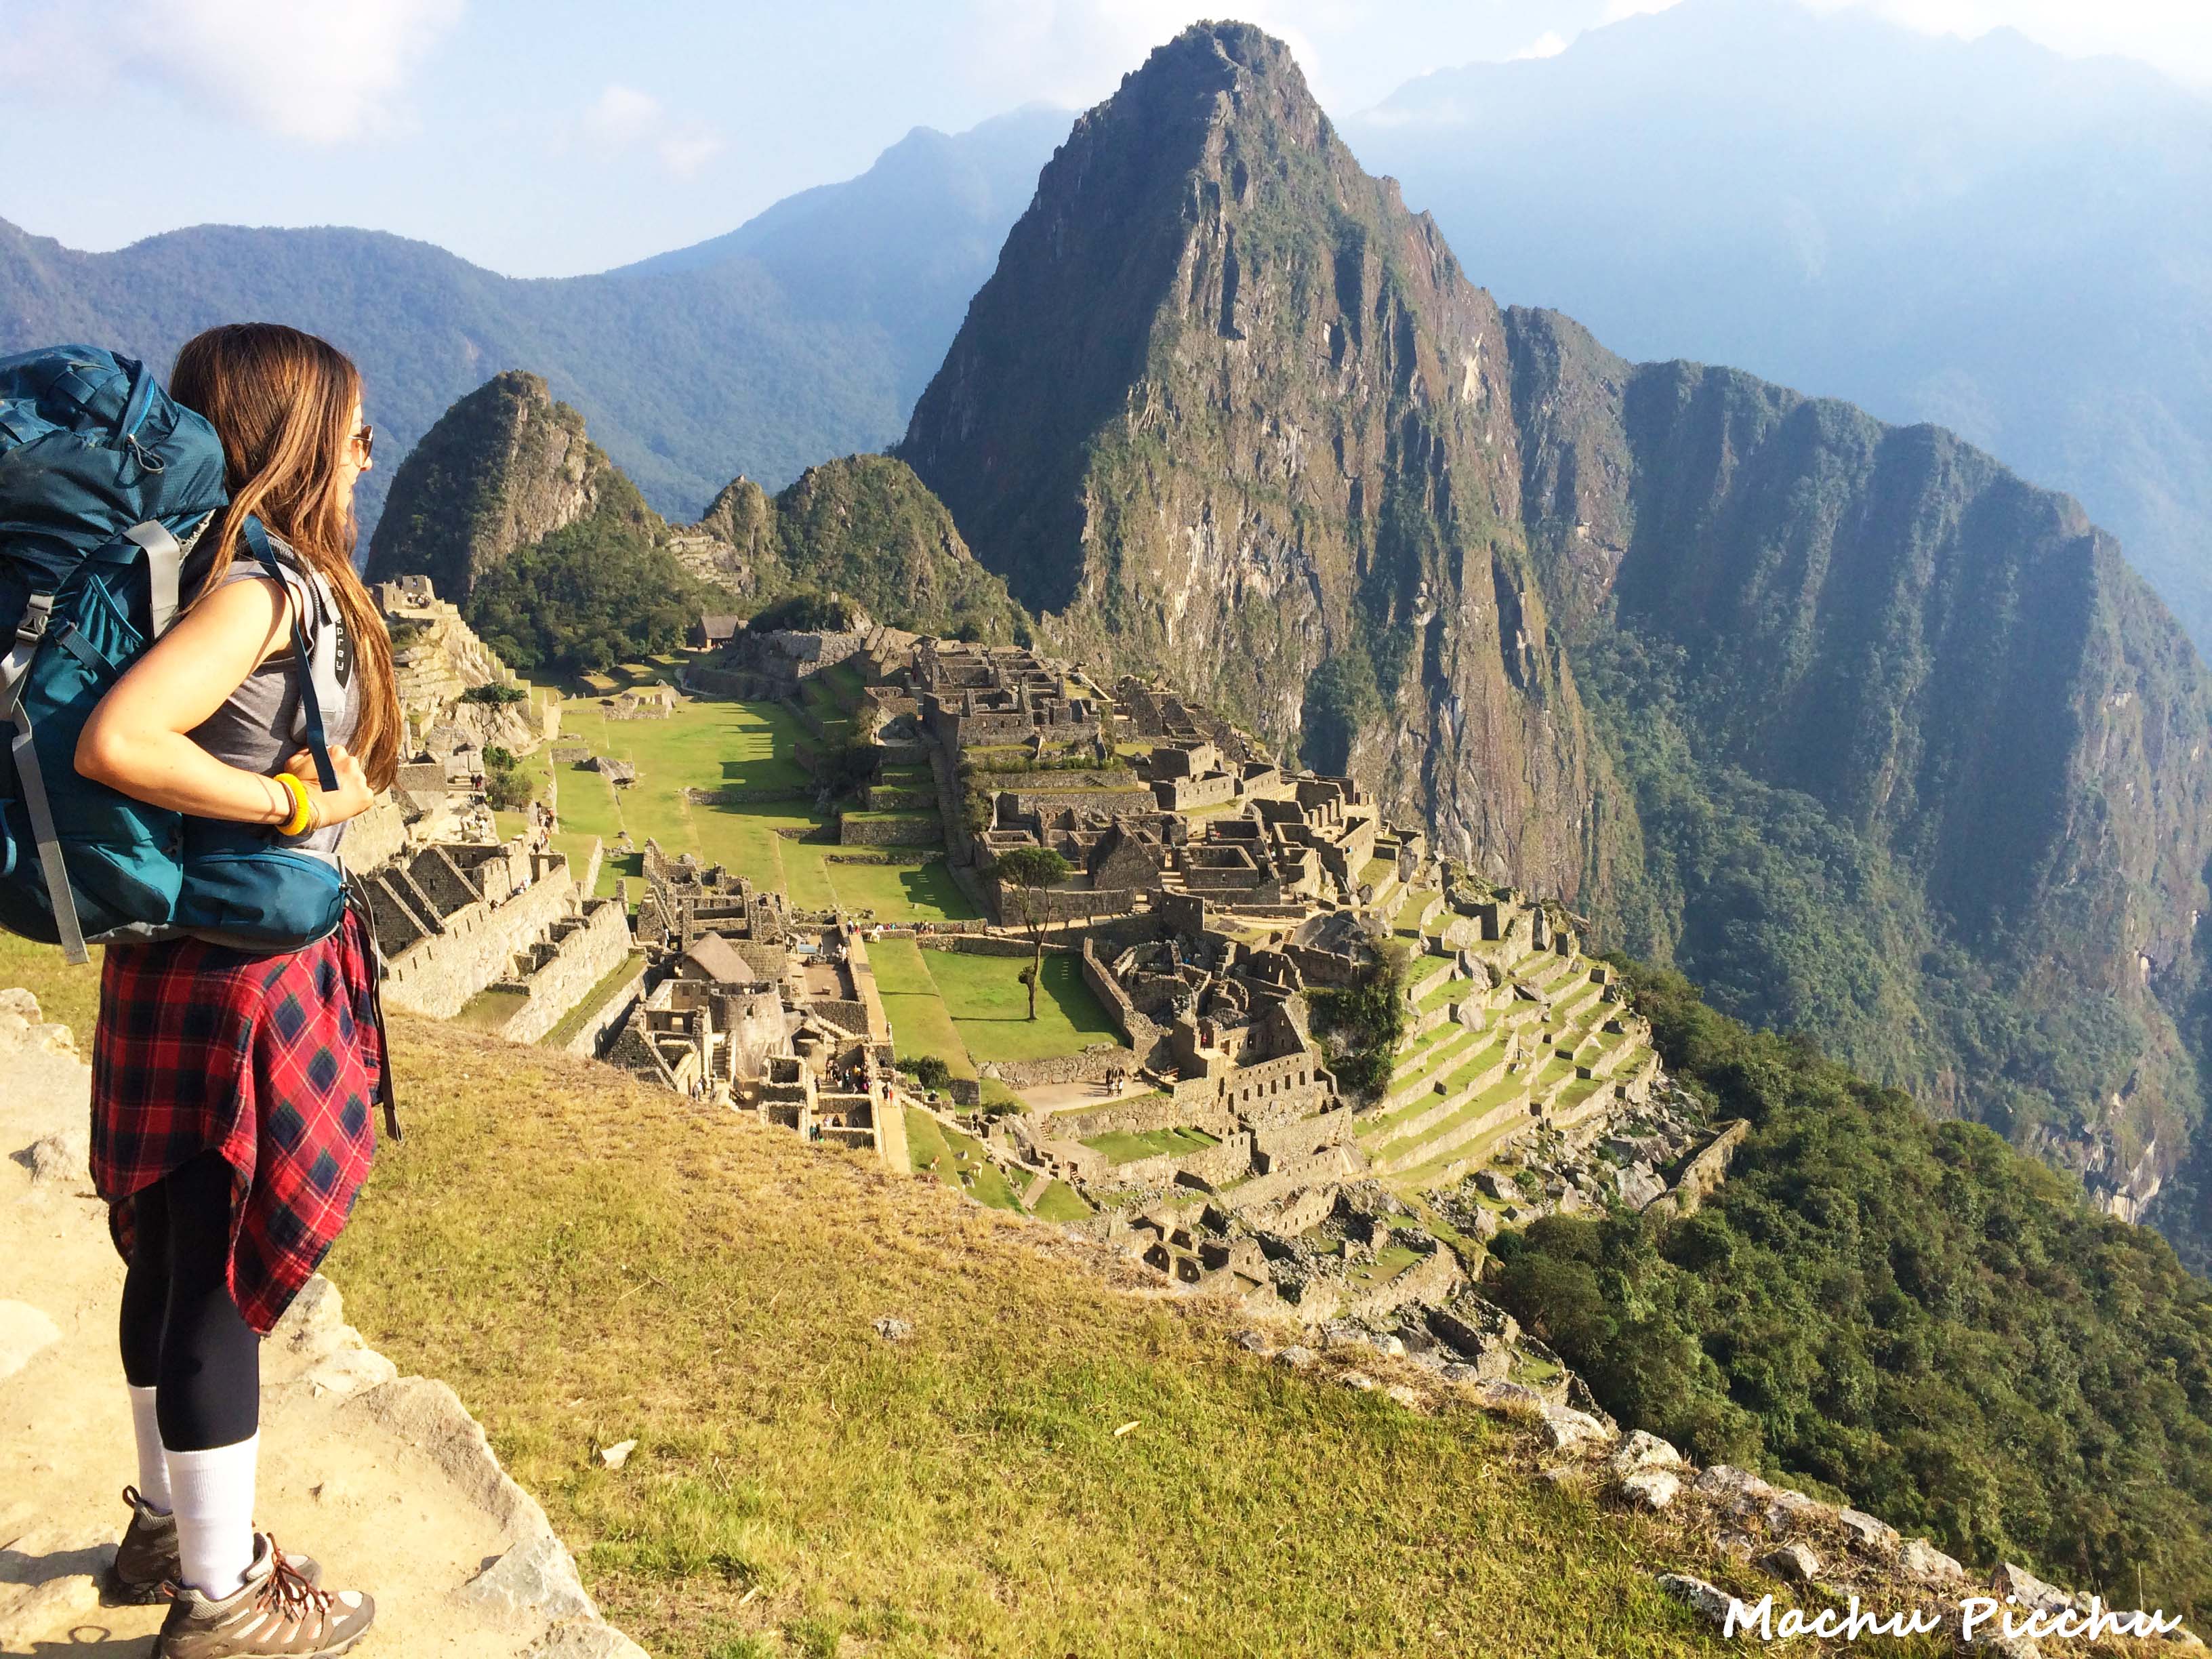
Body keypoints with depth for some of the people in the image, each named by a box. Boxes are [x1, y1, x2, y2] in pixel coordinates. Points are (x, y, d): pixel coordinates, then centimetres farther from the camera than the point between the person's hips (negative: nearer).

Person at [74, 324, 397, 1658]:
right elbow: (115, 742, -31)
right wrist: (297, 801, -21)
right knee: (222, 1286, 5)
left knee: (179, 1268, 21)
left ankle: (170, 1526, 41)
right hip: (240, 984, -9)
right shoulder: (263, 587, -20)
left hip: (187, 968, 9)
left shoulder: (256, 574, 7)